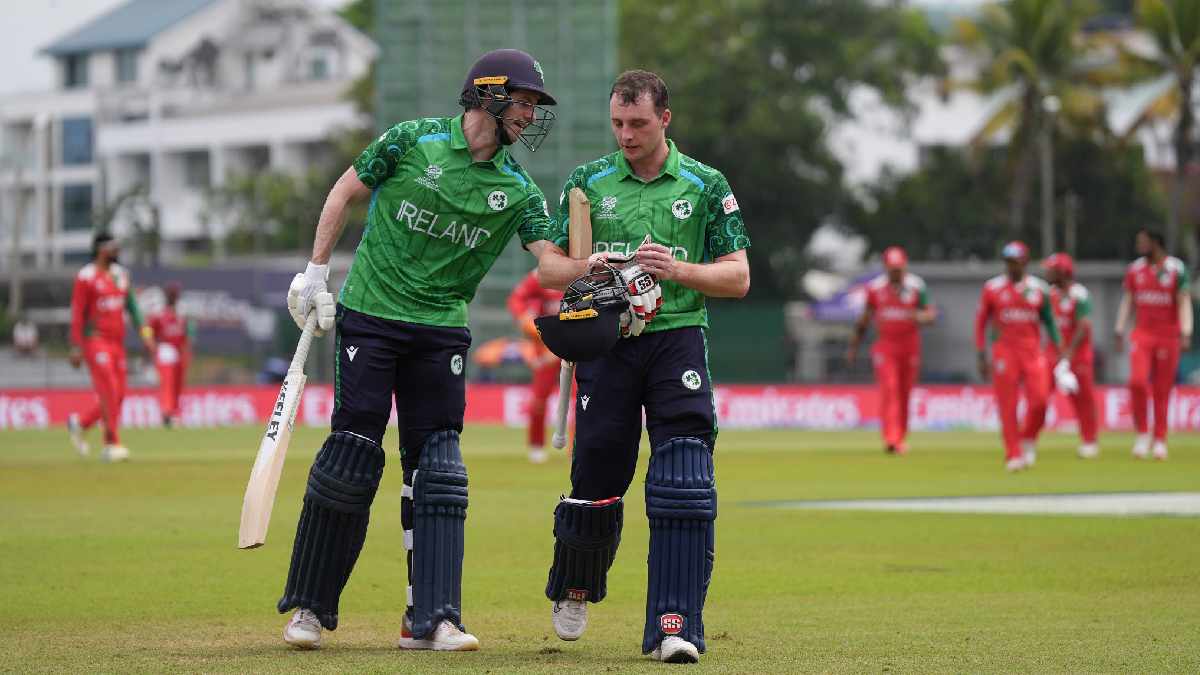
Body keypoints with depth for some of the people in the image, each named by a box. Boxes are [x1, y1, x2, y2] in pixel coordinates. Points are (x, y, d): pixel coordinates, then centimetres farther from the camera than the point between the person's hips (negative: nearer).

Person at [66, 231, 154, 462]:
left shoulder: (121, 274, 13)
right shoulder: (86, 277, -8)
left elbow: (131, 305, 14)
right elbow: (77, 313, -9)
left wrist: (144, 332, 3)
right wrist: (76, 348, -12)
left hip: (117, 343, 7)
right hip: (95, 340, -7)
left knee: (118, 395, 5)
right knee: (109, 392, -14)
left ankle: (79, 423, 23)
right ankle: (112, 445, -11)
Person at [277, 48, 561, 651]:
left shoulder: (518, 190, 2)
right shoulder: (413, 142, -6)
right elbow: (345, 192, 4)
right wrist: (315, 274, 1)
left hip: (440, 331, 3)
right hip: (370, 316, -3)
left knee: (437, 469, -3)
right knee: (350, 459, -4)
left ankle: (431, 620, -1)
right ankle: (309, 607, 9)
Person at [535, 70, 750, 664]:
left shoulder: (706, 186, 7)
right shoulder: (588, 181, 11)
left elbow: (737, 277, 5)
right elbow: (547, 266, 11)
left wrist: (678, 270, -14)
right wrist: (588, 268, -11)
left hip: (678, 340, -1)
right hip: (606, 343, 1)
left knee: (683, 487, -14)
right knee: (596, 478, 3)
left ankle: (674, 628, -17)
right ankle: (574, 587, 33)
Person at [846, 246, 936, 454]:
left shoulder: (916, 286, -3)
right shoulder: (876, 287, 0)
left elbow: (931, 314, -6)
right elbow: (865, 318, 11)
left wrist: (920, 317, -30)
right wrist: (854, 346, 14)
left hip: (909, 344, 1)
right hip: (885, 345, -1)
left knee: (904, 393, 7)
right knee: (889, 389, -15)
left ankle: (901, 438, 22)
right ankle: (891, 439, -23)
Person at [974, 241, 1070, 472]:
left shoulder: (1038, 289, 6)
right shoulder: (992, 288, 2)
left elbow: (1048, 321, 12)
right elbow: (981, 322, 6)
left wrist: (1060, 349, 5)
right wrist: (981, 356, 1)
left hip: (1033, 351, 1)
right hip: (1004, 351, -1)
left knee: (1039, 399, -11)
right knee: (1008, 407, -4)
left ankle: (1028, 439, 16)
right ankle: (1013, 455, 4)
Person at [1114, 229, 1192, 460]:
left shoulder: (1176, 269, -4)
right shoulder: (1135, 270, 6)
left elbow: (1184, 302, -5)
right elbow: (1127, 302, 12)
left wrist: (1185, 333, -14)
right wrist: (1120, 331, 7)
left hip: (1168, 336, -2)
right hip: (1142, 334, 2)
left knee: (1162, 390, 2)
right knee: (1137, 381, -16)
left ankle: (1160, 441, 12)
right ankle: (1142, 433, -1)